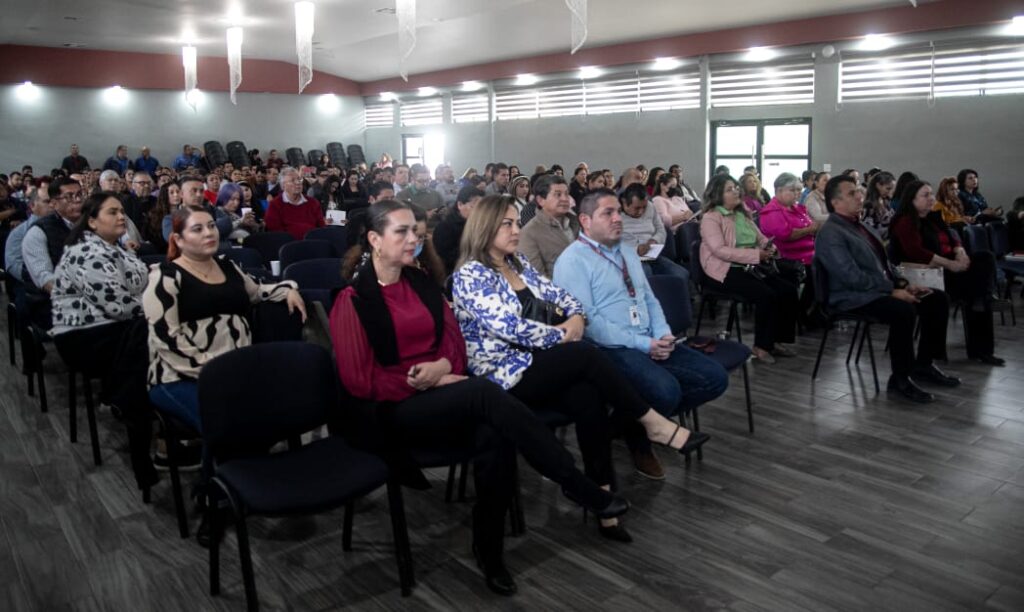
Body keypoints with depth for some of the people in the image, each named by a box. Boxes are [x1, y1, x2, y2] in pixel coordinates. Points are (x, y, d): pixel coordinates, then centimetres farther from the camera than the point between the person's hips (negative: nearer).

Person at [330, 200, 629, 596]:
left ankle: (489, 548, -10)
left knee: (494, 436, -29)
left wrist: (444, 365, -11)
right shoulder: (353, 300, -5)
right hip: (392, 411, -5)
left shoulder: (421, 284, 12)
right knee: (485, 392, -32)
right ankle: (577, 485, -27)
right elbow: (360, 380, -10)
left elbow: (454, 340, 13)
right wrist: (432, 381, -14)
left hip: (442, 397, 5)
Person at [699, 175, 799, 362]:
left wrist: (769, 247, -4)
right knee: (767, 295, -26)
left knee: (788, 290, -9)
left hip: (750, 267, 8)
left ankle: (776, 340, -1)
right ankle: (761, 346, -12)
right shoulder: (711, 218, -7)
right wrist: (756, 254, -23)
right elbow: (720, 250, -19)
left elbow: (760, 238, 22)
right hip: (725, 271, -8)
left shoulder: (742, 214, 17)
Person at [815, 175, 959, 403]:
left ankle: (924, 364, 13)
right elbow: (853, 277, -22)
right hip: (854, 298, -10)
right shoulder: (830, 233, -15)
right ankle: (900, 379, -16)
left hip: (882, 289, 10)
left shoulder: (860, 225, 16)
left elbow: (883, 263, 22)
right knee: (904, 311, -32)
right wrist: (893, 291, -20)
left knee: (937, 299, 3)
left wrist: (903, 284, 5)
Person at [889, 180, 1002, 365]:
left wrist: (960, 252, -9)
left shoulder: (934, 217, 19)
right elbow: (915, 252, -21)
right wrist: (950, 264, -21)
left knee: (985, 258, -14)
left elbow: (952, 238, 15)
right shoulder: (905, 222, -8)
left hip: (945, 266, 8)